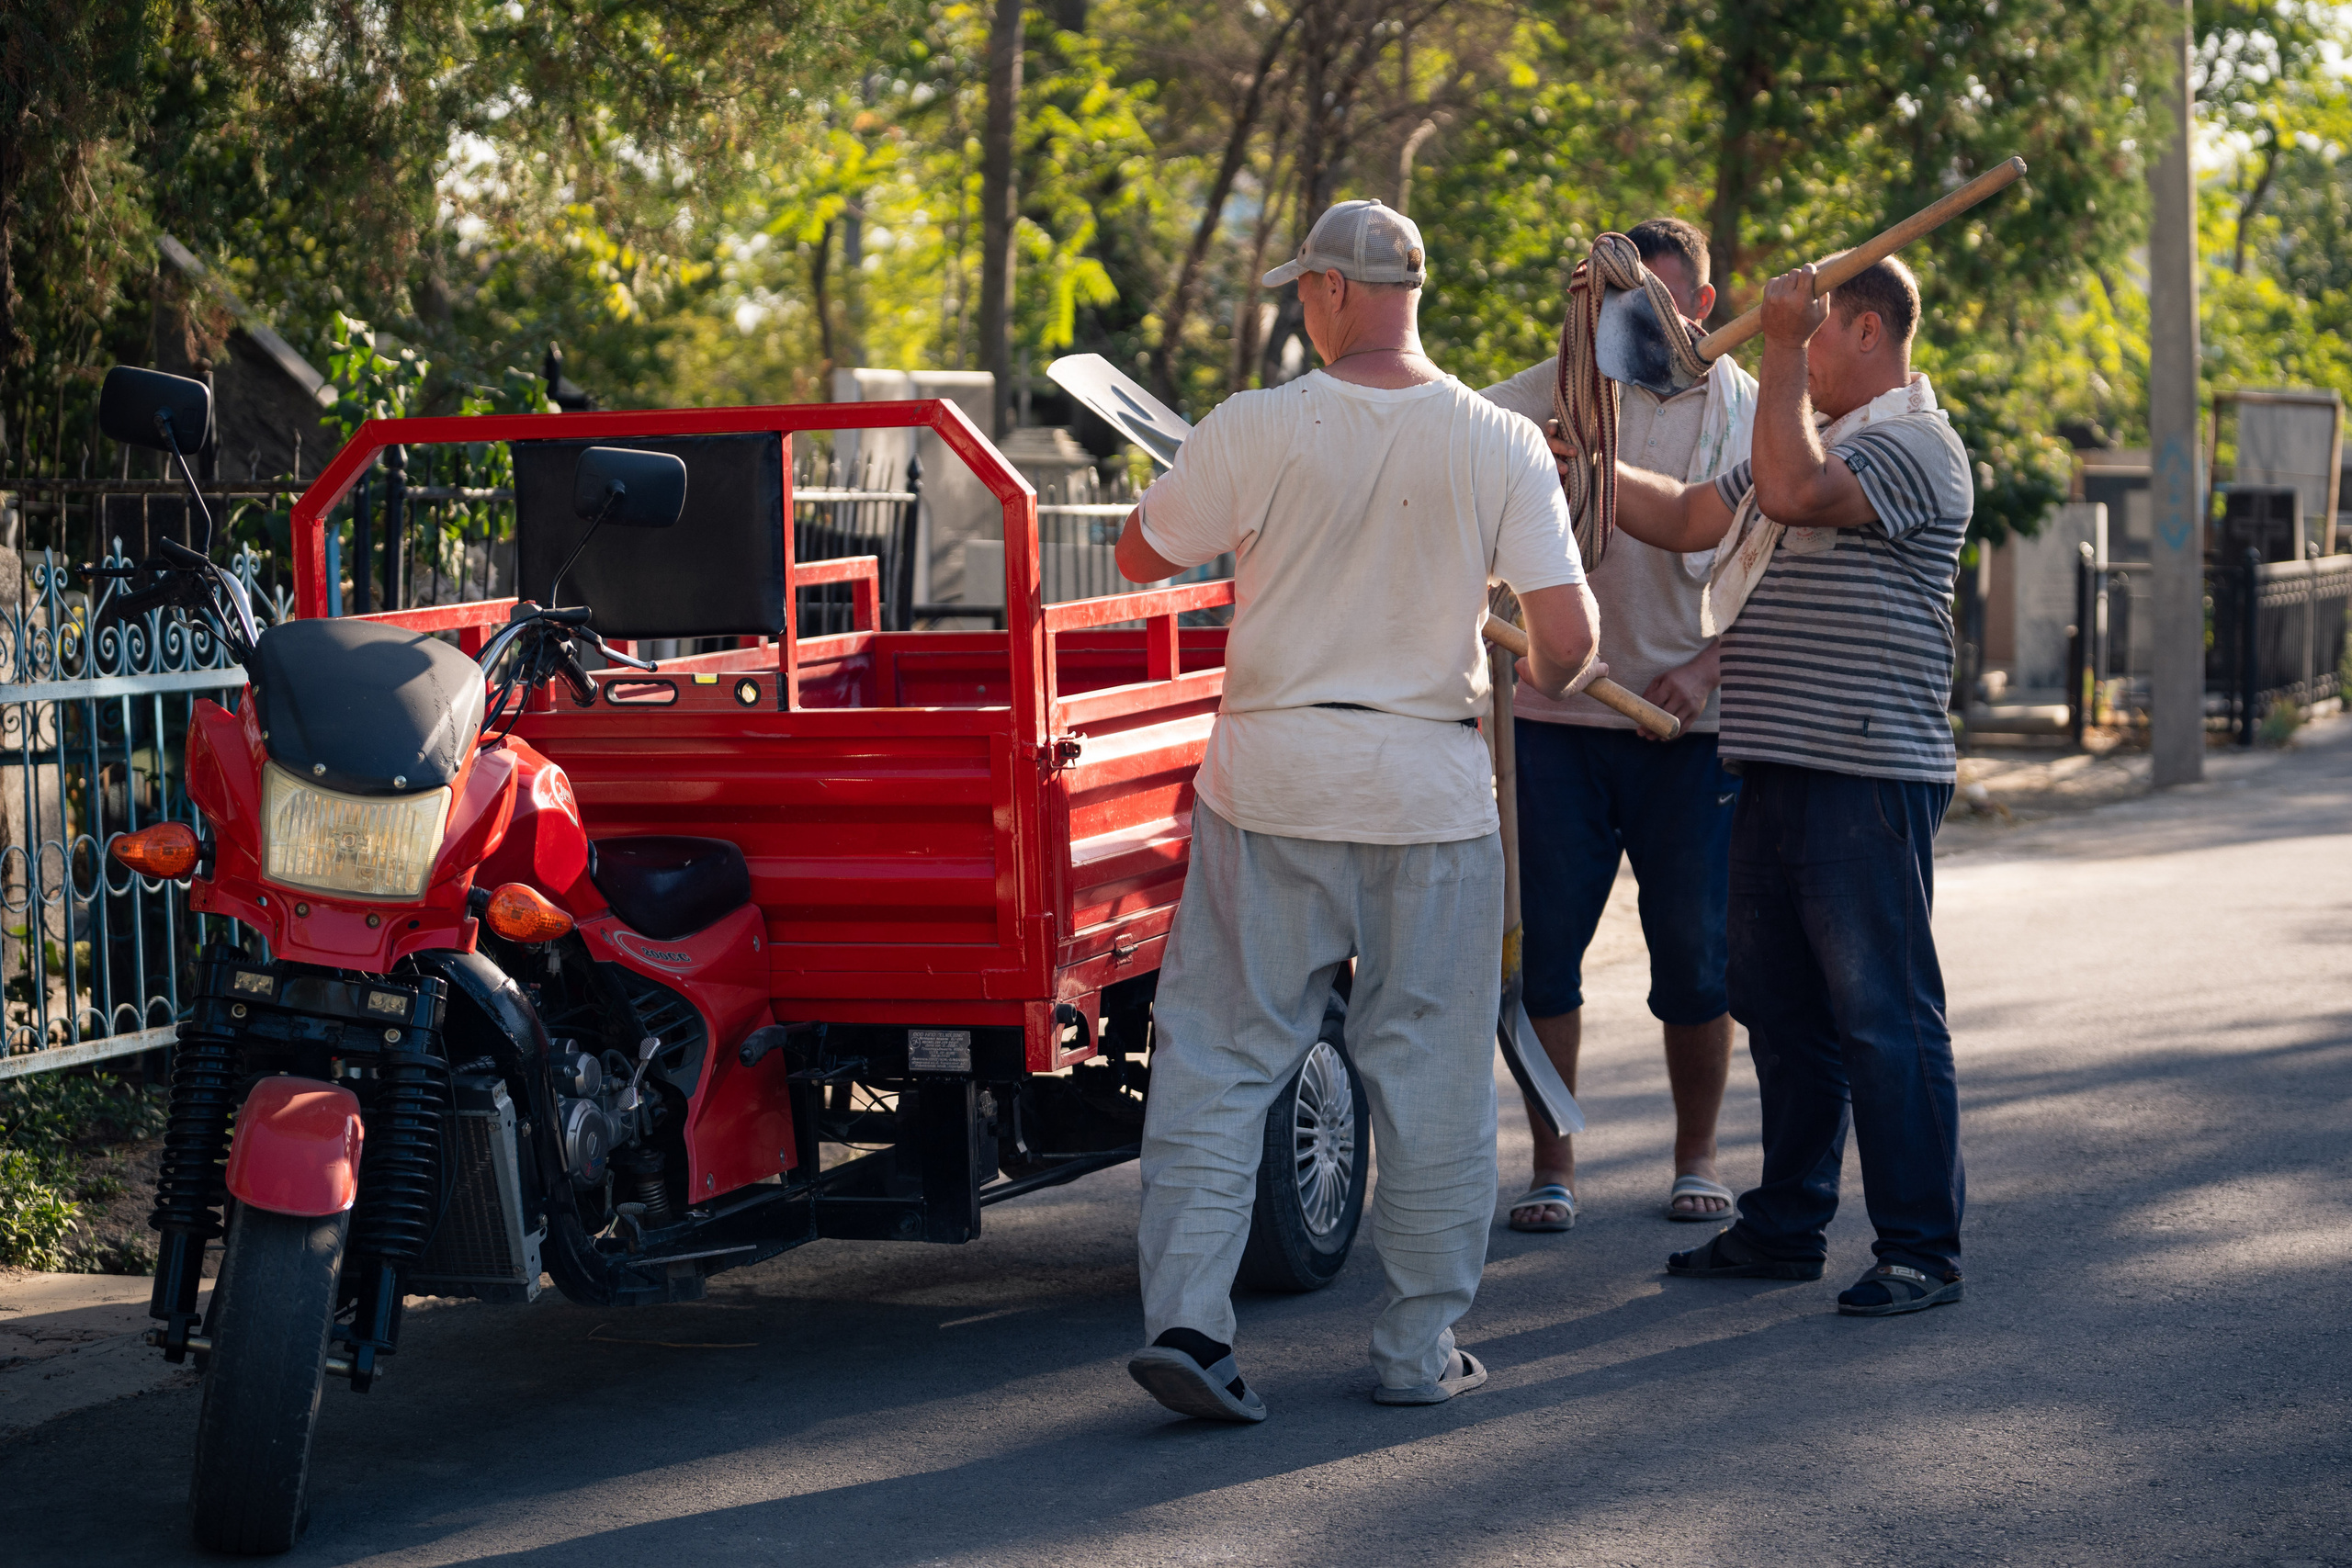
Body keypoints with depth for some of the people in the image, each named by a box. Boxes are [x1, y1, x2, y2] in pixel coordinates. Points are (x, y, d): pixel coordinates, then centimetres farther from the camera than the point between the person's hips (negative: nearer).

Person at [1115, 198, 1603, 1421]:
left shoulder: (1254, 432, -8)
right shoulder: (1502, 446, -4)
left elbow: (1140, 555, 5)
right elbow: (1566, 634, -7)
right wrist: (1545, 685, 16)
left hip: (1269, 781, -1)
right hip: (1432, 788, 1)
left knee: (1217, 1056, 6)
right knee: (1430, 1069, 9)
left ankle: (1185, 1317, -3)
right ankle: (1420, 1349, 13)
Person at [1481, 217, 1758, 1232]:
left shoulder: (1749, 415, 4)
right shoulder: (1561, 386, 5)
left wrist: (1709, 668, -12)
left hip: (1689, 726, 0)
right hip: (1558, 716, 0)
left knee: (1693, 949, 4)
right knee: (1541, 937, 0)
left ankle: (1697, 1158, 20)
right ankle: (1552, 1165, 11)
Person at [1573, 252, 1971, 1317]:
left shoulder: (1915, 446, -10)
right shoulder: (1809, 440, 21)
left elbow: (1791, 490, -26)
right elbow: (1686, 520, 21)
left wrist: (1780, 346, -20)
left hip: (1867, 781, -10)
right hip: (1776, 776, 10)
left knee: (1883, 1015, -7)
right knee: (1779, 1008, 14)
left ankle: (1922, 1248, -2)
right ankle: (1787, 1226, 24)